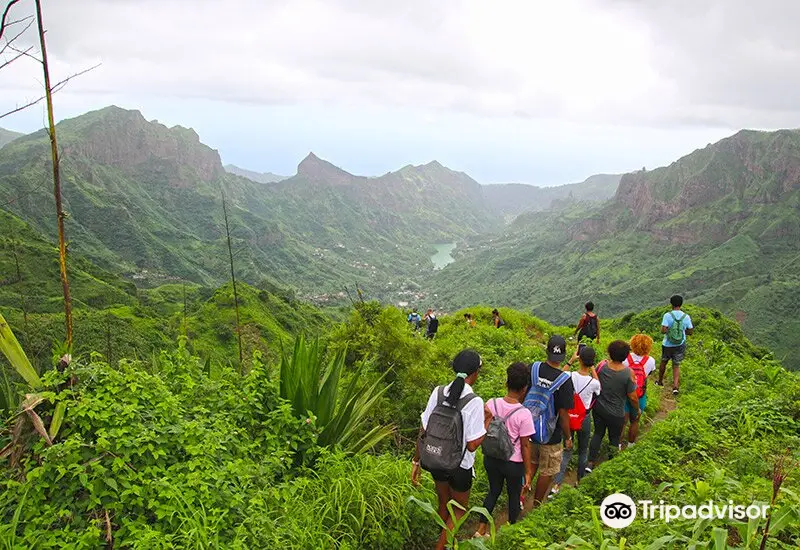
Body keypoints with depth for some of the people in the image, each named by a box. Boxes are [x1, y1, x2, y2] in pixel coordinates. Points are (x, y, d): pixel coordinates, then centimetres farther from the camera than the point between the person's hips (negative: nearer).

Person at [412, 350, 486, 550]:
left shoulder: (438, 392, -11)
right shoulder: (474, 402, -24)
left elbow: (423, 431, -6)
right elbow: (472, 445, -22)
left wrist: (416, 461, 4)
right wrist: (487, 425, -6)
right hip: (459, 466, -4)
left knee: (443, 504, 28)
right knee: (459, 509, 22)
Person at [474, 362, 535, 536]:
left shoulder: (491, 404, -13)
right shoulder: (524, 414, -23)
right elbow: (525, 446, -14)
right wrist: (528, 472, -4)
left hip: (491, 458, 4)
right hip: (513, 463, -3)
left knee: (494, 491, 26)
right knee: (514, 495, 23)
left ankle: (481, 529, 32)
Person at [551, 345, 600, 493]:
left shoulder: (570, 376, -22)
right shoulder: (593, 382, -23)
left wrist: (570, 361, -2)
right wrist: (592, 367, -1)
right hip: (584, 418, -1)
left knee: (567, 450, 13)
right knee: (583, 450, 23)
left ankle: (556, 484, 3)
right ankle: (580, 480, 39)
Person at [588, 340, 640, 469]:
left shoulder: (602, 365, -17)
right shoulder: (628, 373, -25)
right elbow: (633, 397, -15)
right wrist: (636, 410, 3)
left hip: (598, 408, 3)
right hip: (616, 414, -3)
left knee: (598, 433, 22)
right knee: (614, 439, 20)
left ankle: (590, 463, 24)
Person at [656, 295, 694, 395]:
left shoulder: (667, 315, -16)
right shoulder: (686, 317, -7)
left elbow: (663, 331, -23)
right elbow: (690, 332, -1)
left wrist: (668, 330, -1)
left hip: (667, 345, -2)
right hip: (680, 345, 2)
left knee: (663, 362, 20)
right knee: (676, 366, 12)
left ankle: (660, 381, 37)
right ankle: (675, 386, -3)